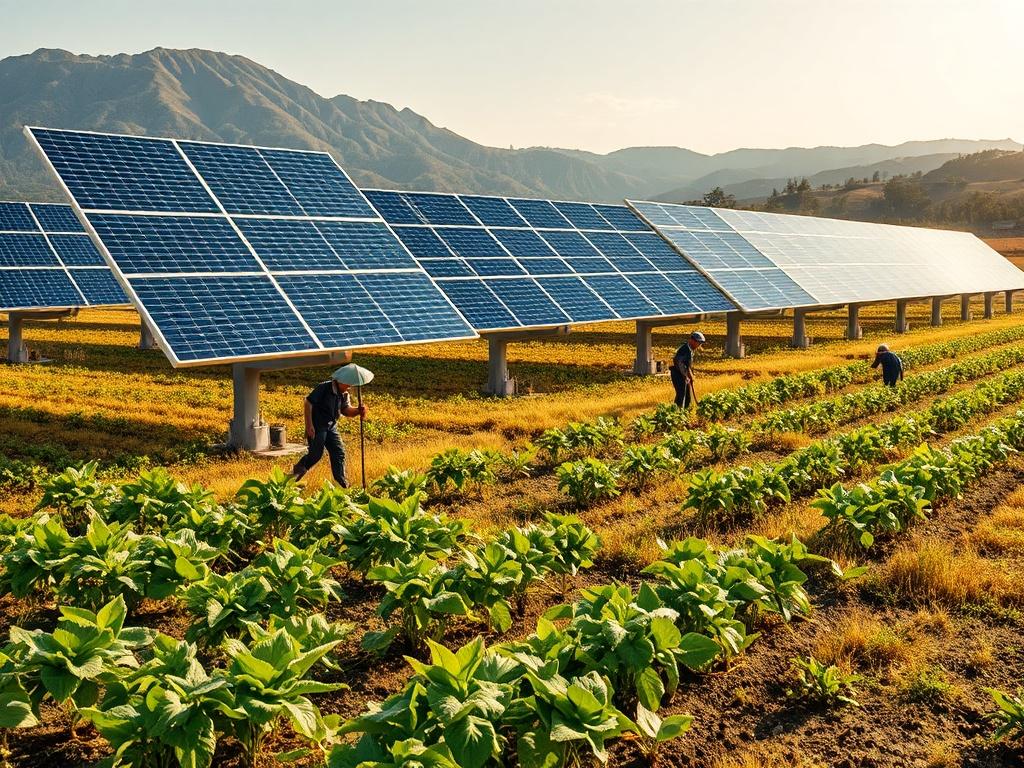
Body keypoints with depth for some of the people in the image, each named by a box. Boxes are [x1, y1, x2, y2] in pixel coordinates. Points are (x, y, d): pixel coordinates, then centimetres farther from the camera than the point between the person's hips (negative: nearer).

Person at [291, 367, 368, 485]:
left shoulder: (344, 394, 5)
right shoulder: (323, 388, -18)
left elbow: (346, 409, -2)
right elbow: (308, 404, -17)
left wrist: (358, 411, -25)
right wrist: (309, 425, -20)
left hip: (331, 426, 7)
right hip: (317, 426, -7)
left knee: (339, 452, 2)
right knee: (316, 454, -4)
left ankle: (342, 483, 8)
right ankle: (297, 470, 20)